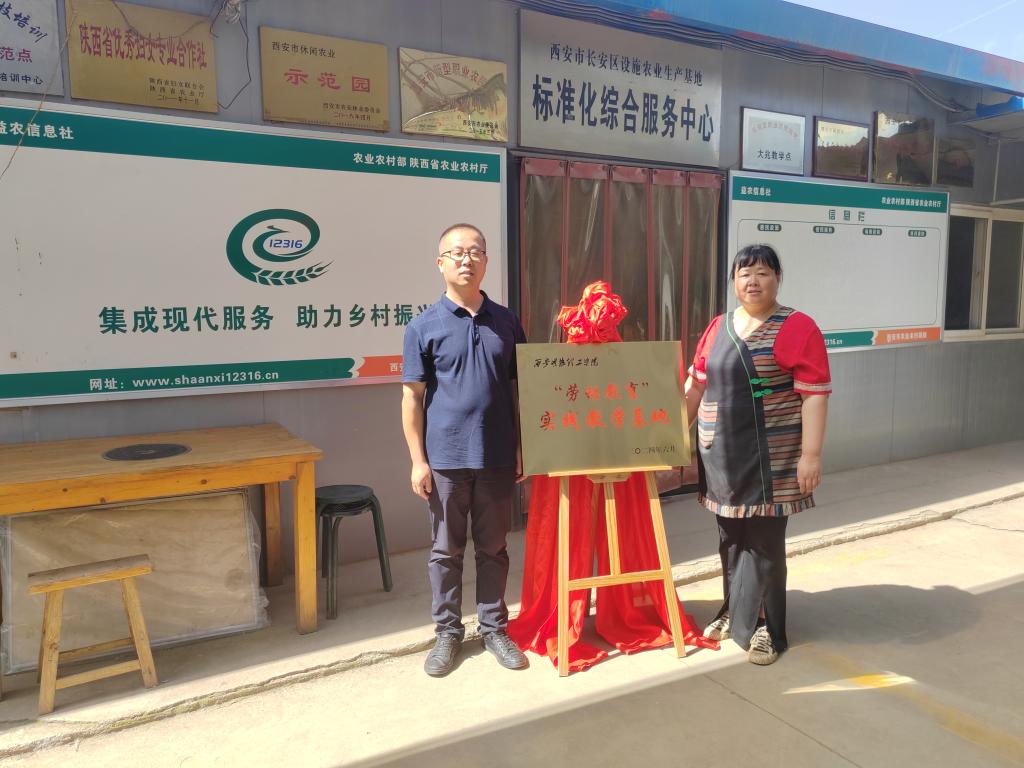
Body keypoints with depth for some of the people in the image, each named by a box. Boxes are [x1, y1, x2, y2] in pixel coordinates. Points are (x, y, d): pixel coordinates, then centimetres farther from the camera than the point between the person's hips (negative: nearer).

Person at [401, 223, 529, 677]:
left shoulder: (506, 323, 5)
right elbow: (412, 397, -2)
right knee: (446, 550, 10)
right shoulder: (424, 326, -2)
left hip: (497, 457, 2)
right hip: (445, 459, -2)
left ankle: (494, 628, 29)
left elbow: (518, 389, 10)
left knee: (493, 548, 13)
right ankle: (447, 632, 26)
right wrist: (418, 460, -6)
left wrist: (521, 449, 7)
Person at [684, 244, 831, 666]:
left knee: (763, 542, 4)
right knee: (731, 539, 15)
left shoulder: (798, 328, -6)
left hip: (769, 458, -5)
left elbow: (815, 395, -11)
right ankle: (734, 612, 32)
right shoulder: (719, 327, 10)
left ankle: (765, 627, 19)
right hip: (720, 456, 5)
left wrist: (811, 454, -16)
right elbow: (696, 384, 15)